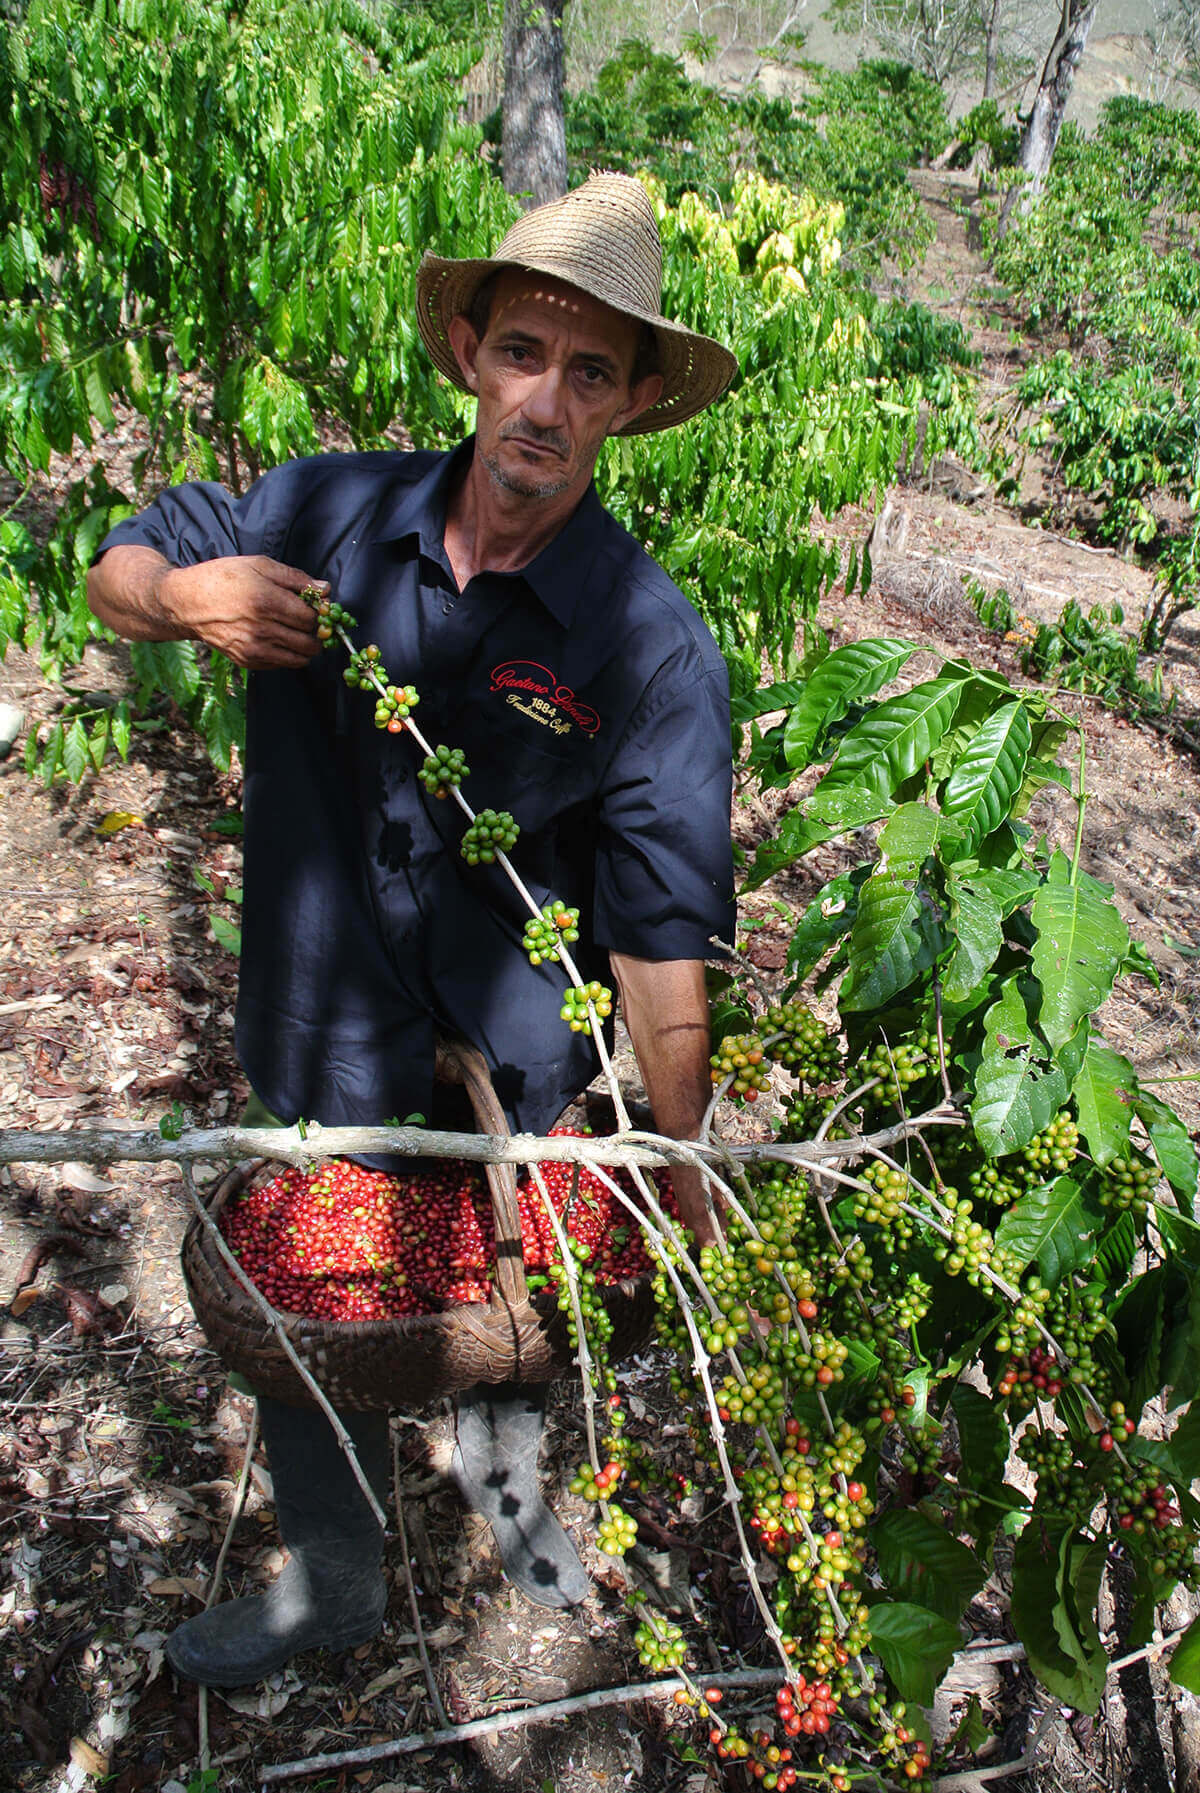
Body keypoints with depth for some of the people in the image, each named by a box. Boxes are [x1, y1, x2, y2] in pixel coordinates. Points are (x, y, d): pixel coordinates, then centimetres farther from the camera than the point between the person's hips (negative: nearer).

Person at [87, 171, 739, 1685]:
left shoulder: (653, 650, -19)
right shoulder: (328, 513, -11)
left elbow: (662, 940, -18)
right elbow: (115, 566, 6)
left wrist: (679, 1172, -13)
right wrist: (181, 596, -19)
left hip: (520, 1065, -2)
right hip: (336, 1048, 3)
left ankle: (503, 1467, 59)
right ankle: (331, 1581, 50)